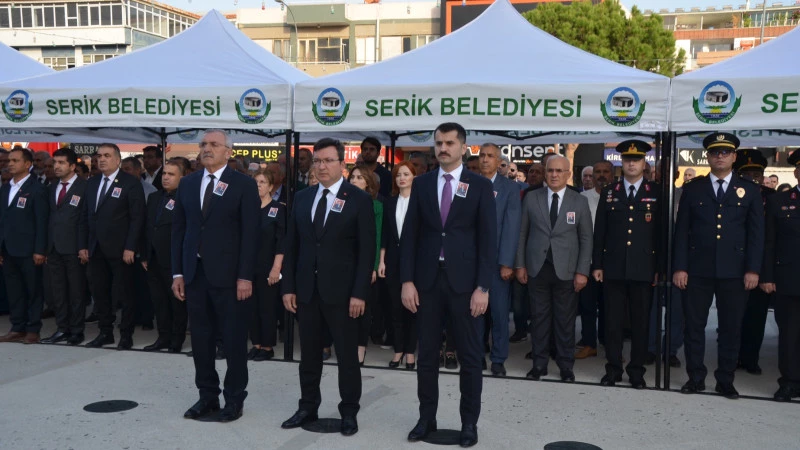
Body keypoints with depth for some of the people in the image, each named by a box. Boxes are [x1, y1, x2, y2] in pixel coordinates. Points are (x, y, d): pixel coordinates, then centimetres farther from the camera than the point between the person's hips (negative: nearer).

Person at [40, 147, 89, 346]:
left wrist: (83, 247, -14)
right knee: (58, 291, 9)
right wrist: (45, 246, 6)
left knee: (76, 291, 2)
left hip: (73, 247, -6)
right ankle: (62, 329, 15)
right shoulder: (52, 188, 16)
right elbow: (50, 217, 13)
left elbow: (85, 219, -9)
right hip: (54, 247, 6)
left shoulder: (84, 187, -5)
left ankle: (77, 331, 9)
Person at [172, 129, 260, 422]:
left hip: (228, 274, -4)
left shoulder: (244, 184, -4)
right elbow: (178, 229, 10)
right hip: (195, 273, 5)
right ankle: (207, 396, 25)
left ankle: (234, 399, 17)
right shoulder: (187, 183, 10)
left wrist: (245, 276, -13)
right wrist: (177, 272, 5)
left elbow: (250, 233, -8)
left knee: (233, 340, 4)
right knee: (201, 339, 11)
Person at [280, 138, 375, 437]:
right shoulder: (302, 198, 9)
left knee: (347, 355, 6)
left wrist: (359, 293, -13)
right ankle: (308, 407, 25)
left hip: (341, 291, -4)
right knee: (309, 353, 12)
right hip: (306, 290, 4)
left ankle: (349, 412, 18)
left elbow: (366, 250, -8)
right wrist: (288, 287, 4)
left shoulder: (359, 199, -4)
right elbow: (291, 246, 10)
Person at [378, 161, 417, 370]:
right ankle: (398, 349, 16)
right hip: (393, 259, 3)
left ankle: (410, 351, 12)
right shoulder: (390, 202, 8)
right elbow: (385, 233, 8)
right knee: (396, 306, 7)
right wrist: (381, 261, 4)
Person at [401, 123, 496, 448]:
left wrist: (483, 287, -11)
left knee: (470, 356, 6)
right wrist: (407, 280, -3)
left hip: (465, 282, -2)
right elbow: (410, 235, 5)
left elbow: (488, 240, -4)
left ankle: (469, 423, 19)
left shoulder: (480, 186, 0)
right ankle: (426, 418, 23)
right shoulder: (421, 184, 7)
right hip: (427, 280, 2)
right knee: (427, 355, 10)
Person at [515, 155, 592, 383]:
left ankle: (566, 365, 16)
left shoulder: (580, 201, 3)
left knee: (565, 320, 5)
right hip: (537, 268, 1)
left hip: (566, 270, -1)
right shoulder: (531, 198, 5)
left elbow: (586, 239, 1)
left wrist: (582, 271, -5)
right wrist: (520, 265, 2)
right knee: (539, 318, 7)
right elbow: (522, 233, 6)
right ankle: (539, 363, 17)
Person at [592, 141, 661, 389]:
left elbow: (661, 232, 2)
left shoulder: (656, 193, 4)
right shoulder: (608, 192, 8)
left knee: (640, 322, 5)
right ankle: (613, 368, 15)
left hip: (643, 269, -1)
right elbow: (600, 231, 7)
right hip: (613, 268, 1)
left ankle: (637, 370, 16)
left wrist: (660, 268, -3)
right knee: (613, 321, 5)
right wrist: (597, 264, 2)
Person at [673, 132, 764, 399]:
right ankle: (696, 378, 16)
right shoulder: (692, 189, 6)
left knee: (731, 328, 6)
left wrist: (753, 269, -5)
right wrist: (679, 267, -5)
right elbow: (682, 231, 3)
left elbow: (756, 233, 3)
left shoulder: (750, 190, 7)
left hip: (734, 271, 0)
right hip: (698, 269, 0)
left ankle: (725, 381, 18)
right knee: (694, 326, 4)